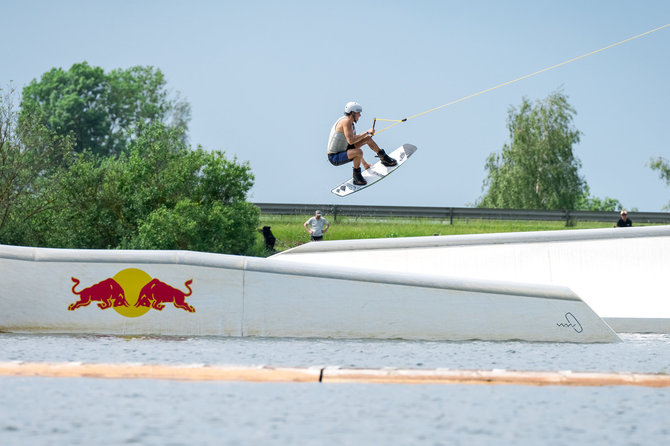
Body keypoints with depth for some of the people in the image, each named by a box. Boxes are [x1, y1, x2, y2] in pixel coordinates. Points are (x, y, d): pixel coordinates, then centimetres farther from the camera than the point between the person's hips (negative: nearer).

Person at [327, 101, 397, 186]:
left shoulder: (352, 124, 10)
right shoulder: (346, 122, -21)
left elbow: (355, 141, 20)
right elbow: (351, 141, -32)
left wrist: (364, 162, 23)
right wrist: (367, 132, -22)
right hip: (335, 158, -10)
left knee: (367, 138, 8)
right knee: (358, 152, -35)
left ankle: (384, 158, 23)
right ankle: (356, 175, -11)